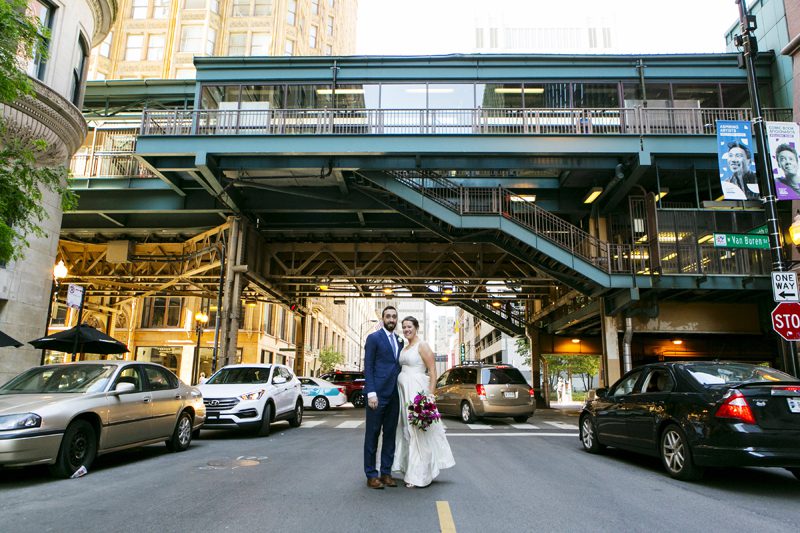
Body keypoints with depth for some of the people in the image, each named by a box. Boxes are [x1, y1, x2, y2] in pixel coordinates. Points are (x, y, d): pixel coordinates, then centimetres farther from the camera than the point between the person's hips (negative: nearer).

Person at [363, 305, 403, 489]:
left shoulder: (400, 341, 15)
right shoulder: (373, 338, -3)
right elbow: (368, 367, -8)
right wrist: (371, 393, -15)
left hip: (394, 394, 6)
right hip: (378, 393, -6)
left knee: (390, 434, 10)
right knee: (372, 434, 1)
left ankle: (386, 472, 19)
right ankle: (371, 475, 9)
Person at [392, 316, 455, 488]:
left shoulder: (422, 346, -7)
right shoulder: (405, 348, 16)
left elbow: (433, 372, -12)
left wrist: (430, 395, -19)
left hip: (417, 391, -8)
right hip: (403, 392, 8)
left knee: (419, 431, -4)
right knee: (406, 431, 12)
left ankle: (419, 475, 4)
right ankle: (409, 471, 22)